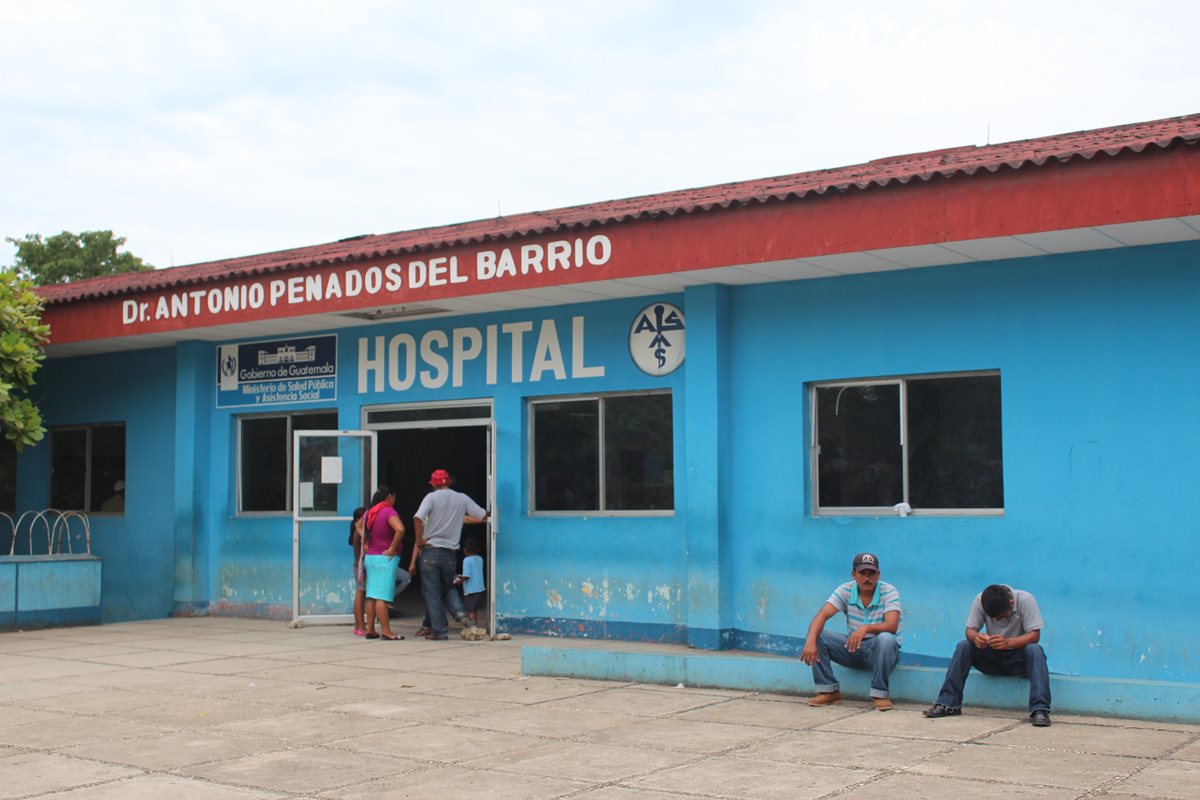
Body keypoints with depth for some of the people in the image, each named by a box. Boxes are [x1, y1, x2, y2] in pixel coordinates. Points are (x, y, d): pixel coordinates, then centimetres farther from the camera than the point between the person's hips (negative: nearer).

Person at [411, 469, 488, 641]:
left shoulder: (432, 497, -6)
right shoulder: (462, 499, 3)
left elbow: (418, 519, -20)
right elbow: (483, 516, 5)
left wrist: (420, 541, -10)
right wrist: (463, 518, 24)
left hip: (430, 551, -3)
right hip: (451, 552, 3)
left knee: (432, 592, 4)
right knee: (448, 587, 22)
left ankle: (439, 631, 3)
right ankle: (459, 612, -4)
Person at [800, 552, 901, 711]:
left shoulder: (889, 592, -12)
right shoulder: (845, 591, -4)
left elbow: (892, 626, -27)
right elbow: (822, 616, -17)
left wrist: (866, 628, -47)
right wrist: (810, 641, -36)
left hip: (880, 651, -3)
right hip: (852, 648, 3)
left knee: (885, 639, -38)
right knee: (816, 634, -17)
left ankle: (879, 695, -21)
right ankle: (828, 691, -8)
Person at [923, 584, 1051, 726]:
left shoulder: (1025, 600, -20)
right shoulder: (980, 600, -13)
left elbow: (1035, 635, -25)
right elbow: (970, 630, -12)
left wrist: (1008, 642, -43)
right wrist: (975, 637, -38)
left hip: (1019, 659, -2)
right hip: (992, 658, 2)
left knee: (1035, 650, -33)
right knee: (964, 646, -22)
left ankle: (1039, 710, -40)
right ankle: (948, 704, -22)